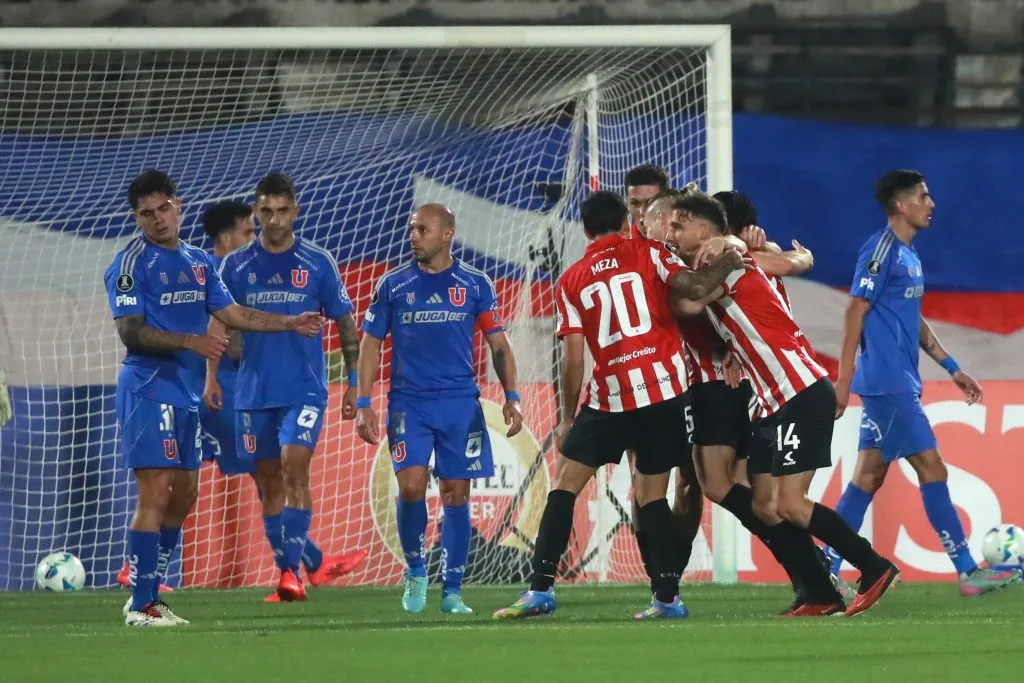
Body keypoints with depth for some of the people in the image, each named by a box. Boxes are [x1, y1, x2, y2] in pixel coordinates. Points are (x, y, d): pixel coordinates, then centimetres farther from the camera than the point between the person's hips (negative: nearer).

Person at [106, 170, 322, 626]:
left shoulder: (198, 262, 15)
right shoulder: (131, 264, -8)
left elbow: (233, 315, 21)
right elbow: (131, 332, -16)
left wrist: (291, 324, 15)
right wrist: (189, 341, -25)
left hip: (184, 393, 8)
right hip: (149, 388, -8)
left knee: (184, 494, 11)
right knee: (156, 493, -12)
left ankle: (149, 592, 19)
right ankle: (141, 606, -11)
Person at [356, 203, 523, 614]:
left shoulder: (475, 285, 4)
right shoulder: (393, 285, 5)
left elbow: (498, 345, 8)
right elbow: (370, 345, 8)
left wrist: (511, 397, -2)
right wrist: (363, 404, 1)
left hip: (461, 403, 0)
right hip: (408, 403, 0)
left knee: (456, 493, 0)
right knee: (411, 485, -15)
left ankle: (452, 590, 8)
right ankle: (414, 570, 8)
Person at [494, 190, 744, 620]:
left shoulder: (571, 282, 8)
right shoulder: (648, 254, 6)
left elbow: (573, 359, 3)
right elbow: (694, 287, -10)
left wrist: (568, 419, 10)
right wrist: (727, 262, 9)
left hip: (610, 397, -1)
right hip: (665, 390, 1)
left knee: (565, 484, 5)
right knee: (652, 495, 10)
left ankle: (541, 589, -4)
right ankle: (667, 598, 3)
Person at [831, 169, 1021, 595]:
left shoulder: (908, 254, 17)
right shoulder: (881, 251, -12)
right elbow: (856, 312, -15)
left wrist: (952, 368, 22)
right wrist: (844, 380, -18)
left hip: (899, 384, 10)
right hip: (888, 383, -10)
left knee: (869, 477, 7)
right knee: (932, 471, -7)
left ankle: (825, 573, 7)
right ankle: (968, 572, -5)